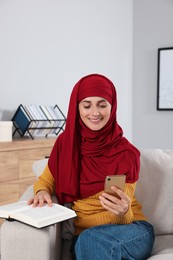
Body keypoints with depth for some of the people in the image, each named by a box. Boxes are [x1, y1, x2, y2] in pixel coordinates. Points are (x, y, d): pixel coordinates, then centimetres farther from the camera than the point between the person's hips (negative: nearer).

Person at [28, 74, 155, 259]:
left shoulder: (126, 152, -11)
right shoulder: (65, 142, -1)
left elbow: (124, 215, -10)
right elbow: (45, 181, 13)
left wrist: (123, 212, -33)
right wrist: (42, 192, -10)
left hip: (132, 231, -1)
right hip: (85, 235, 2)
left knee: (92, 240, -35)